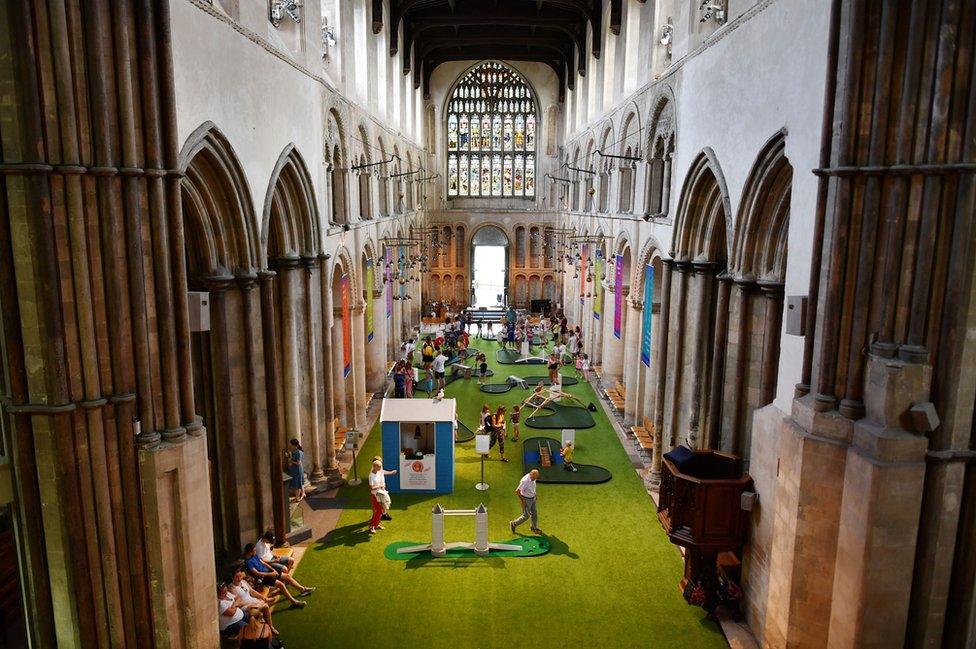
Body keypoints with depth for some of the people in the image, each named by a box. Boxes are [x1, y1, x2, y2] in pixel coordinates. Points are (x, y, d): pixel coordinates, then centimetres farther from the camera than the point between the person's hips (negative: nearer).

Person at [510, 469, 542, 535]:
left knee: (534, 513, 16)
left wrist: (534, 494, 16)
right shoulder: (525, 481, -33)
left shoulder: (533, 478, -7)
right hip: (526, 500, -8)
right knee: (526, 516, 3)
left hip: (532, 498, 8)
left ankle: (534, 528, 35)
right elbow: (517, 491, -29)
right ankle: (513, 524, 22)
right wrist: (522, 500, -20)